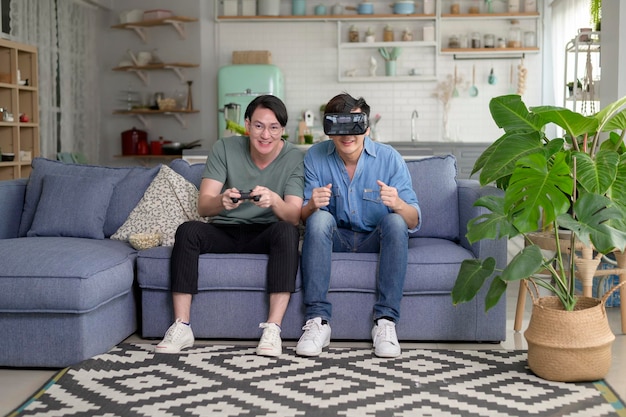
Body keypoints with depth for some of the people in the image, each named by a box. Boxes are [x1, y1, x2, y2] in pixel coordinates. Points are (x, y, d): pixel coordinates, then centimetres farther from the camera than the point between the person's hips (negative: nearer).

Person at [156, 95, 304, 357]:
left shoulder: (293, 158, -8)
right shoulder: (225, 149, -6)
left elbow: (294, 217, -19)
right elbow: (203, 207, -14)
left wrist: (274, 200, -43)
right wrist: (222, 201, -39)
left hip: (265, 235, -1)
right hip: (224, 231, 1)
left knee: (288, 232, -33)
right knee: (187, 230, -27)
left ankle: (273, 329, -34)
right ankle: (181, 328, -26)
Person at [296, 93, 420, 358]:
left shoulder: (389, 158, -13)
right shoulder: (315, 157, -9)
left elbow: (414, 222, -15)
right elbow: (304, 218, -9)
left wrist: (398, 204, -39)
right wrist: (312, 205, -33)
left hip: (376, 239, 0)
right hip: (335, 238, 1)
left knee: (395, 221, -30)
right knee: (320, 217, -29)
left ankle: (385, 321, -29)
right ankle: (317, 320, -29)